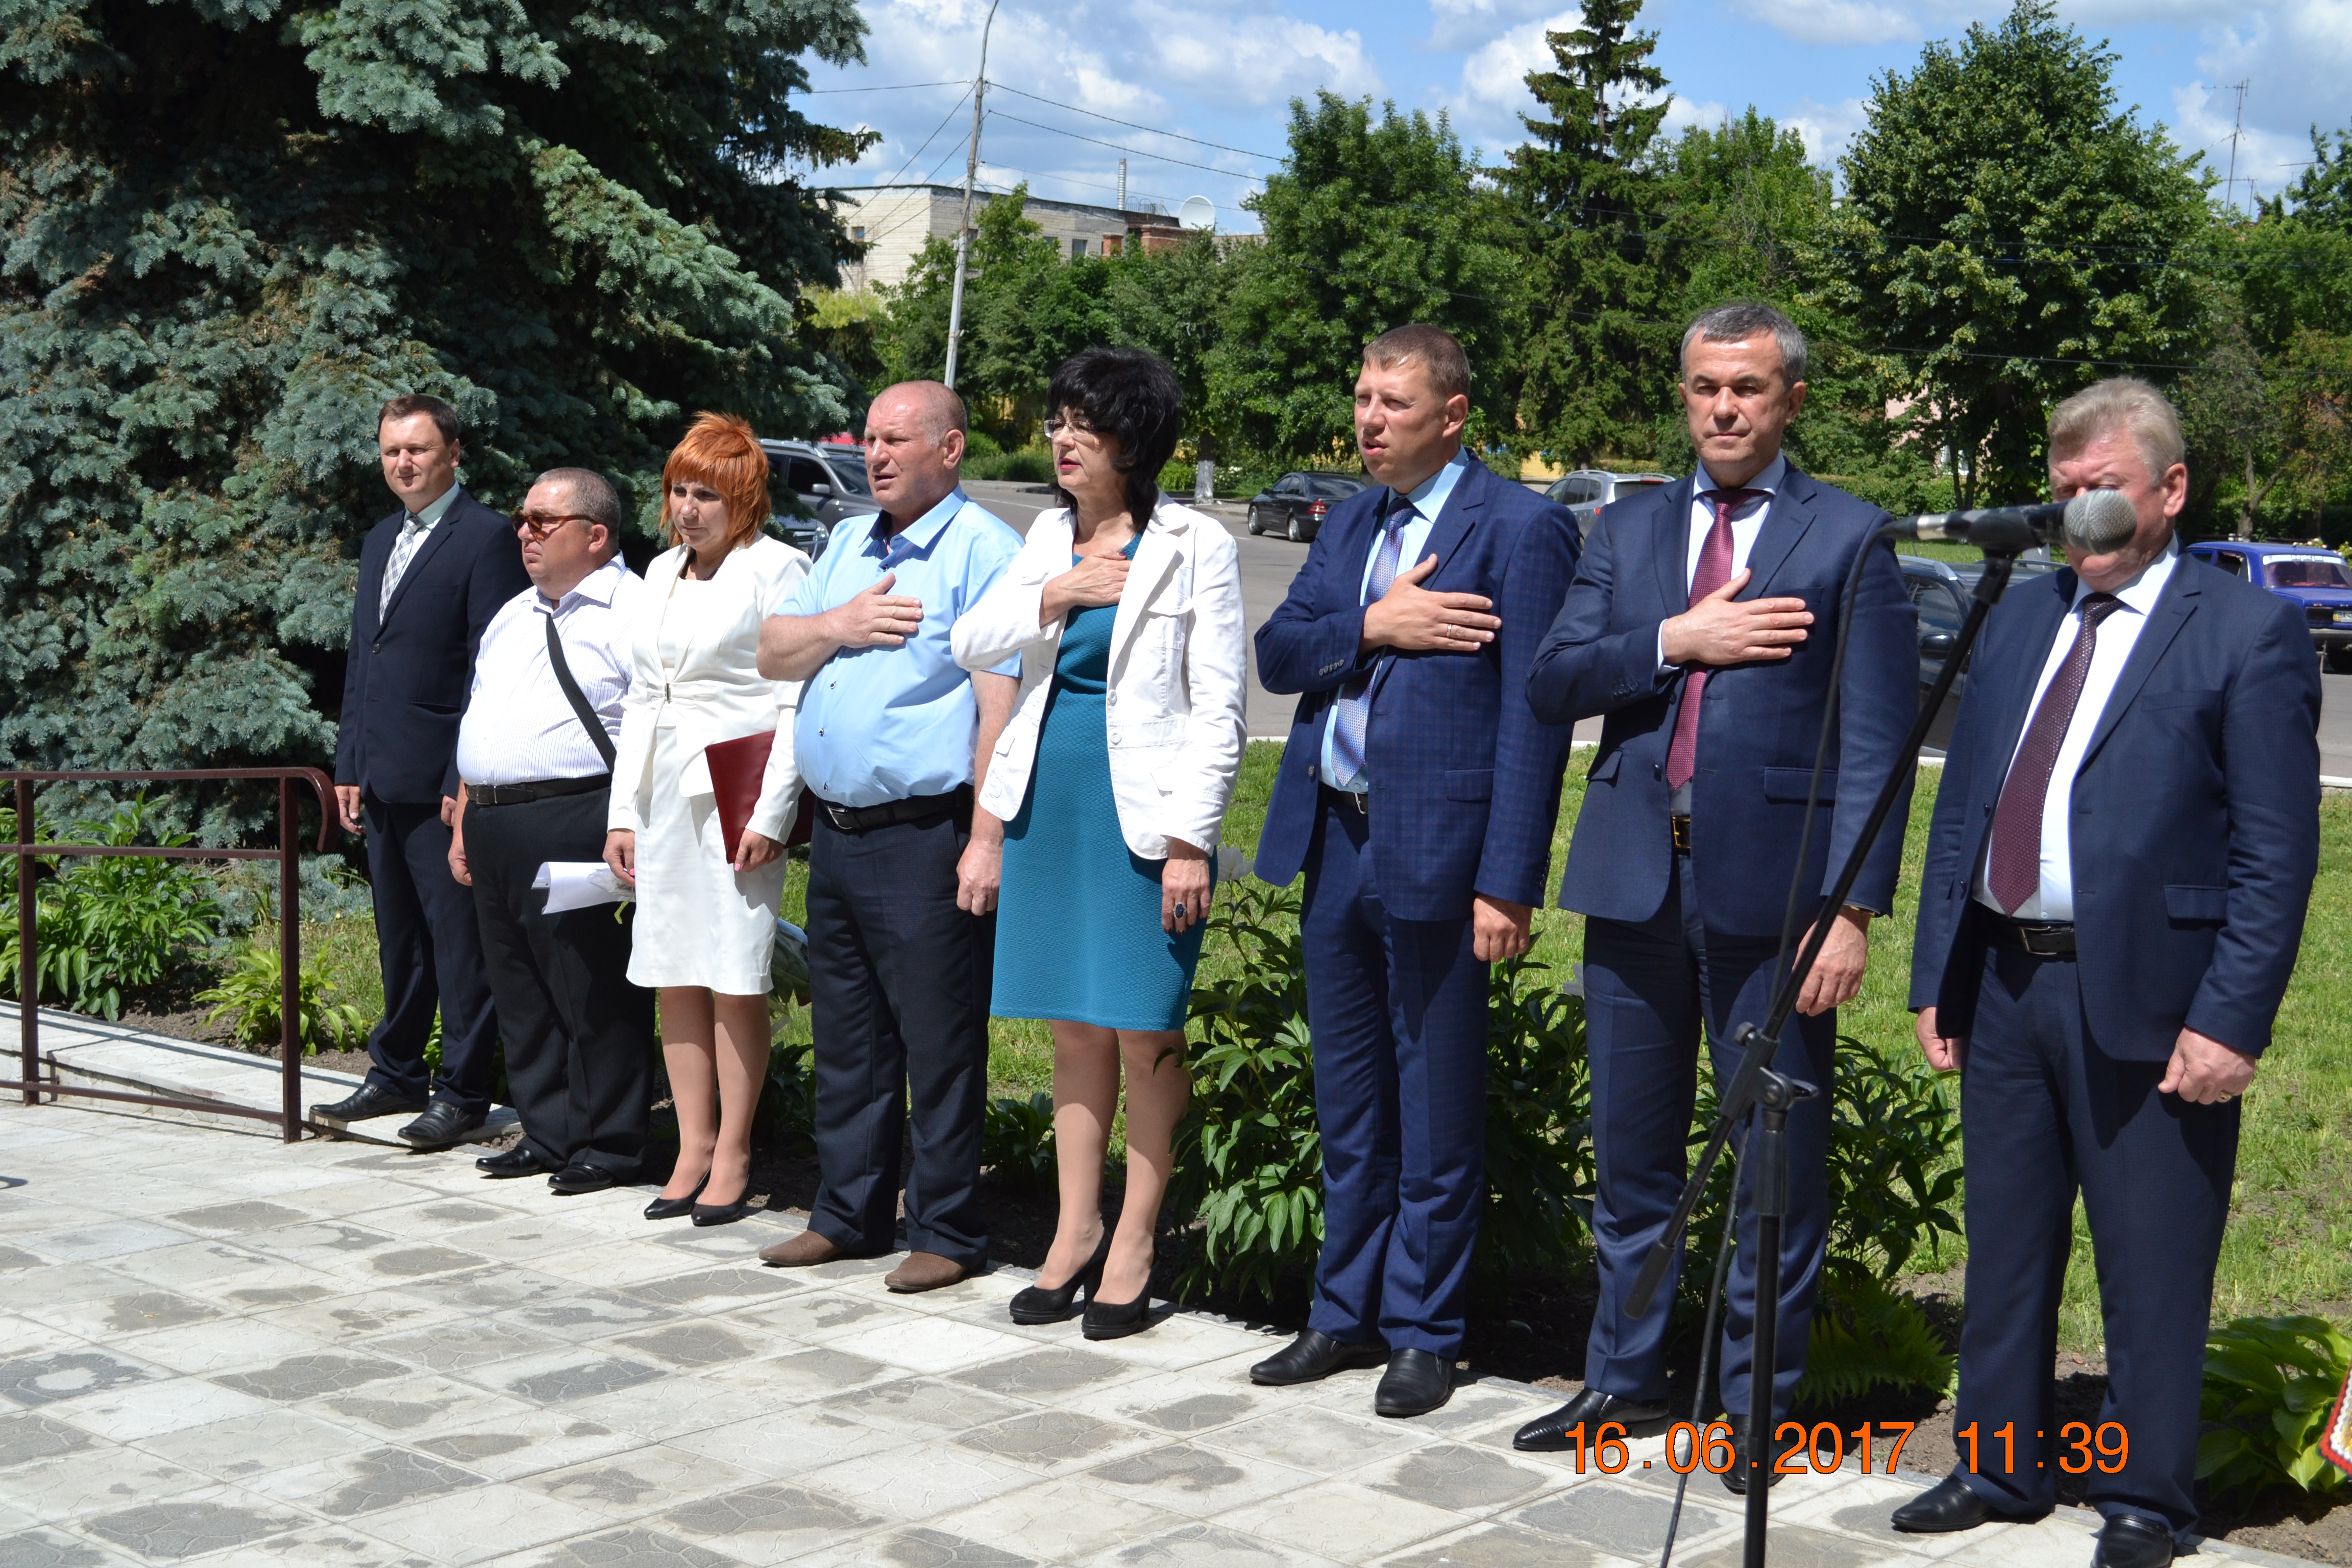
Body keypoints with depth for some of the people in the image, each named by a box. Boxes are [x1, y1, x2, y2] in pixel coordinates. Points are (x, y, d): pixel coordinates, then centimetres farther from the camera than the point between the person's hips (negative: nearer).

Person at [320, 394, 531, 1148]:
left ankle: (463, 1092, 5)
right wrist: (349, 763, 14)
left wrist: (467, 779, -17)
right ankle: (396, 1075, 26)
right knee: (398, 936, 16)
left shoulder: (486, 538, -8)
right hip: (382, 777, 8)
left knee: (458, 937, -2)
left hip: (442, 778, -8)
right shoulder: (381, 541, 18)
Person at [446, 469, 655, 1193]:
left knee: (594, 996, -3)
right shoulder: (511, 617, 21)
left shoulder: (633, 612, -6)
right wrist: (464, 824, 20)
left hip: (575, 825, -9)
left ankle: (606, 1146, 6)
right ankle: (546, 1136, 23)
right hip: (494, 829, 9)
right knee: (520, 994, 13)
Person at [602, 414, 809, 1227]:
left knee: (734, 983, -4)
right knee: (674, 979, 7)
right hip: (663, 789, 7)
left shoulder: (776, 569, -4)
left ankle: (732, 1158, 4)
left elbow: (796, 702, -9)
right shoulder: (662, 573, 18)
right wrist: (622, 811, 15)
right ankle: (693, 1148, 15)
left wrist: (770, 816, -15)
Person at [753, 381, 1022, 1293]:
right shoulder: (848, 545, 17)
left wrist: (987, 839, -21)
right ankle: (847, 1217, 25)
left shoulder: (982, 551, -8)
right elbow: (773, 654, 17)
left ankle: (945, 1234, 7)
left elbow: (1002, 704, -15)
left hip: (925, 836, -8)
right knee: (847, 1039, 14)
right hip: (836, 832, 8)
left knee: (939, 1046, -2)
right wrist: (842, 625, -4)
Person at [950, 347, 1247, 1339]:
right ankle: (1075, 1230, 19)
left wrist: (1189, 841, -13)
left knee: (1144, 1034, 0)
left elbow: (1218, 710, -7)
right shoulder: (1052, 538, 12)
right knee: (1075, 1030, 11)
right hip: (1050, 802, 5)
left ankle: (1134, 1241, 11)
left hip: (1142, 814, -5)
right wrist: (1055, 597, -8)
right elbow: (971, 645, 7)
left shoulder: (1194, 547, -4)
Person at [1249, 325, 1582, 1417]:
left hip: (1434, 853, -7)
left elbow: (1533, 715, -13)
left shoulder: (1521, 529, -8)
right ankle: (1347, 1313, 28)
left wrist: (1509, 881, -17)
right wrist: (1371, 626, -12)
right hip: (1336, 845, 7)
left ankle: (1423, 1332, 16)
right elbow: (1276, 654, 7)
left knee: (1436, 1112, 4)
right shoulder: (1348, 525, 14)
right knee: (1348, 1103, 16)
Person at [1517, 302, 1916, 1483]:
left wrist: (1854, 906, -13)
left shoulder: (1848, 538, -1)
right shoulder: (1629, 529, 12)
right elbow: (1551, 683, 2)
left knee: (1778, 1162, 4)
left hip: (1770, 885, -4)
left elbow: (1875, 740, -6)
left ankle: (1758, 1398, 19)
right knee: (1630, 1151, 14)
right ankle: (1624, 1376, 29)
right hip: (1637, 876, 4)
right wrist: (1677, 642, -12)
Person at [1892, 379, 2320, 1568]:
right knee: (2004, 1246, 15)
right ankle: (2002, 1466, 30)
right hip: (2006, 982, 6)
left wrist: (2231, 1021, -16)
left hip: (2146, 1000, -6)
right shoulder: (2020, 616, 12)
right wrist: (1936, 974, 10)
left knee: (2152, 1267, 4)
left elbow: (2278, 853, -10)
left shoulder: (2248, 633, -6)